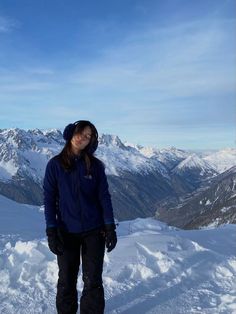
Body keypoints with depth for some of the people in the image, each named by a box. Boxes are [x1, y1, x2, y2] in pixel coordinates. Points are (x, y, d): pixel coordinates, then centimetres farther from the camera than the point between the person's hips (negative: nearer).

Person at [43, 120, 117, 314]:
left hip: (94, 231, 0)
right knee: (66, 281, 13)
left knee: (93, 281, 7)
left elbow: (104, 197, -1)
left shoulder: (95, 165, -2)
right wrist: (51, 231, -9)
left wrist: (110, 227, -6)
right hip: (66, 232, 0)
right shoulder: (55, 164, -4)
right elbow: (49, 199, -4)